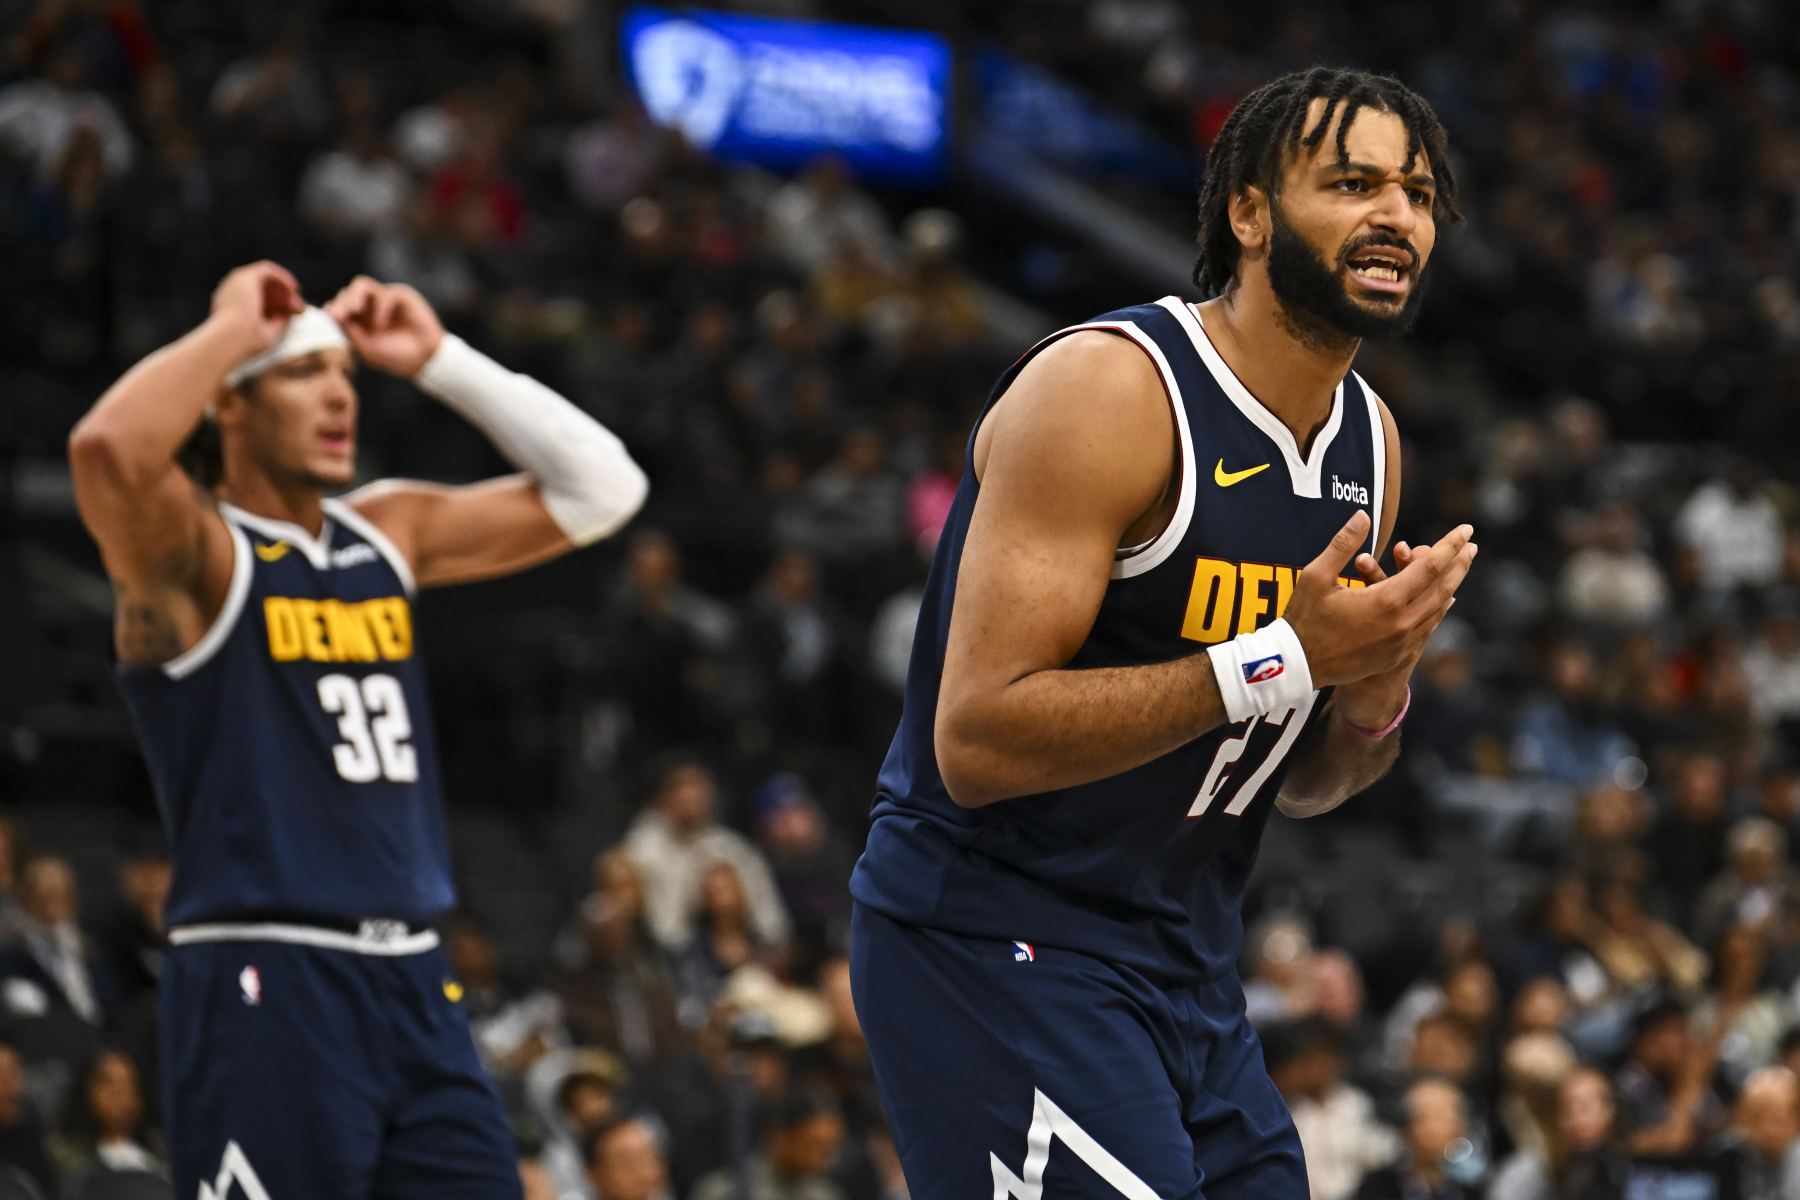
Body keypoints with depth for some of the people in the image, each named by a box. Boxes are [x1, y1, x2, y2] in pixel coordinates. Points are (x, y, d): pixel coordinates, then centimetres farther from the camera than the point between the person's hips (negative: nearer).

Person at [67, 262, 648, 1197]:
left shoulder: (392, 533, 15)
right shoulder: (193, 552, -6)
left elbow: (599, 488, 17)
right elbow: (109, 449, -28)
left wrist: (437, 361, 11)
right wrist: (231, 328, -14)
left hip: (414, 981, 7)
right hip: (264, 987, -7)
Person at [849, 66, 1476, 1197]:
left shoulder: (1371, 440, 9)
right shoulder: (1108, 391, -17)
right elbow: (978, 739, -25)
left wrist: (1371, 705, -6)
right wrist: (1284, 660, -25)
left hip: (1188, 969, 8)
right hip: (997, 939, -8)